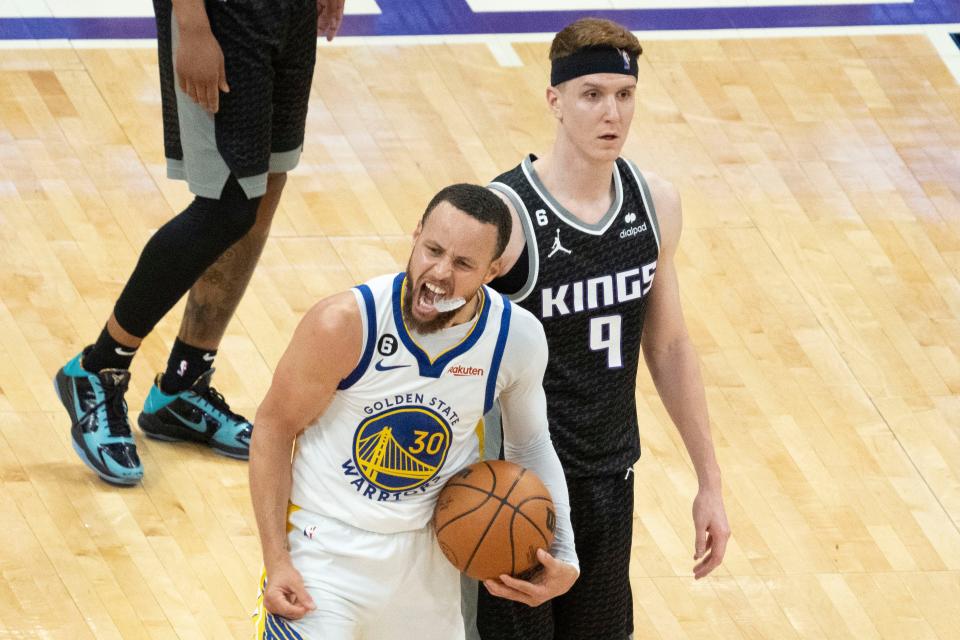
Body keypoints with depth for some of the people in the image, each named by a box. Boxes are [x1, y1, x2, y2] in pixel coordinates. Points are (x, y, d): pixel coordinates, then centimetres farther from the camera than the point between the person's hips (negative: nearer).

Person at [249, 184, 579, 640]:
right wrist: (276, 561, -14)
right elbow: (274, 428, -11)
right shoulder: (345, 324, -24)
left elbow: (530, 445, 6)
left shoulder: (518, 340, -13)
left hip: (427, 552, 4)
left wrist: (563, 556, -5)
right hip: (326, 547, -4)